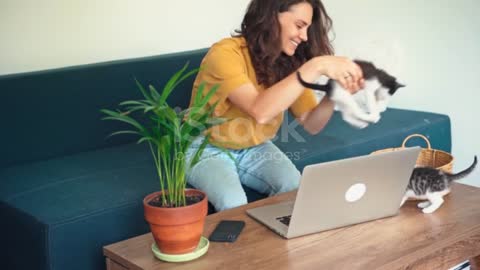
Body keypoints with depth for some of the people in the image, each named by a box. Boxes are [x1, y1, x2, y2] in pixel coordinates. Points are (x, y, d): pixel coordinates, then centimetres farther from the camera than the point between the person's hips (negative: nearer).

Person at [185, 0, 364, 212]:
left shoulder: (288, 61, -6)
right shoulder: (225, 53, -24)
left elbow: (311, 125, -7)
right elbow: (259, 110, -39)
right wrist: (315, 67, -41)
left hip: (256, 149, 5)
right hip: (208, 150, -5)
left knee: (296, 189, -23)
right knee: (234, 204, -32)